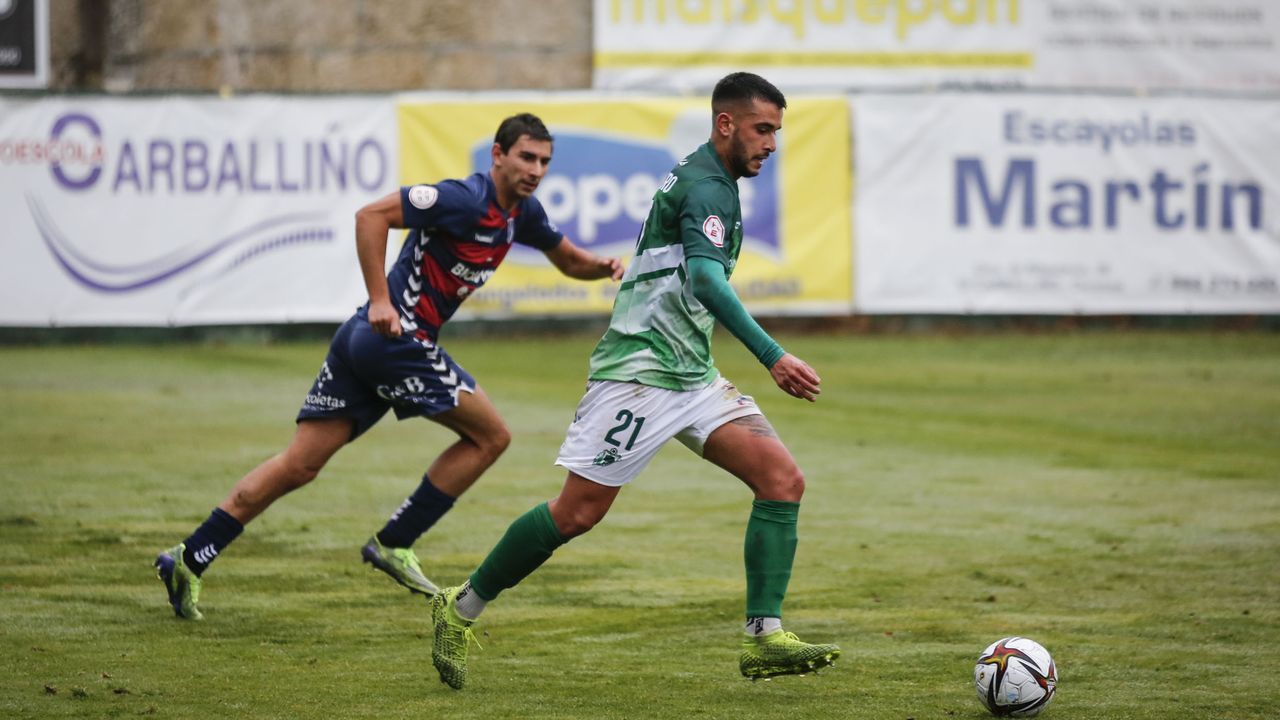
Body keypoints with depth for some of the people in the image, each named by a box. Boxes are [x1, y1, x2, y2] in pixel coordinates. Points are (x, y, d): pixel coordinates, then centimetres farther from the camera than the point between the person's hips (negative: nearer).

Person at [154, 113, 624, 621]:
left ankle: (189, 560, 3)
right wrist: (380, 301, -24)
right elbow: (372, 215, -20)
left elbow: (568, 260, 29)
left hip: (367, 338, 9)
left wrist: (603, 266, 6)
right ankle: (393, 544, 5)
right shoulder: (467, 199, -15)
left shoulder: (521, 213, 14)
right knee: (489, 436, 2)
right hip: (395, 338, -9)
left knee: (299, 465, 6)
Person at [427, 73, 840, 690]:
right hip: (638, 373, -10)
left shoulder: (699, 179, 16)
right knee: (578, 513, -4)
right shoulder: (706, 186, -16)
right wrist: (771, 356, -40)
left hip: (691, 375, 10)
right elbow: (706, 278, -33)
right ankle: (461, 609, 14)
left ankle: (764, 639, -11)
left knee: (783, 479, -7)